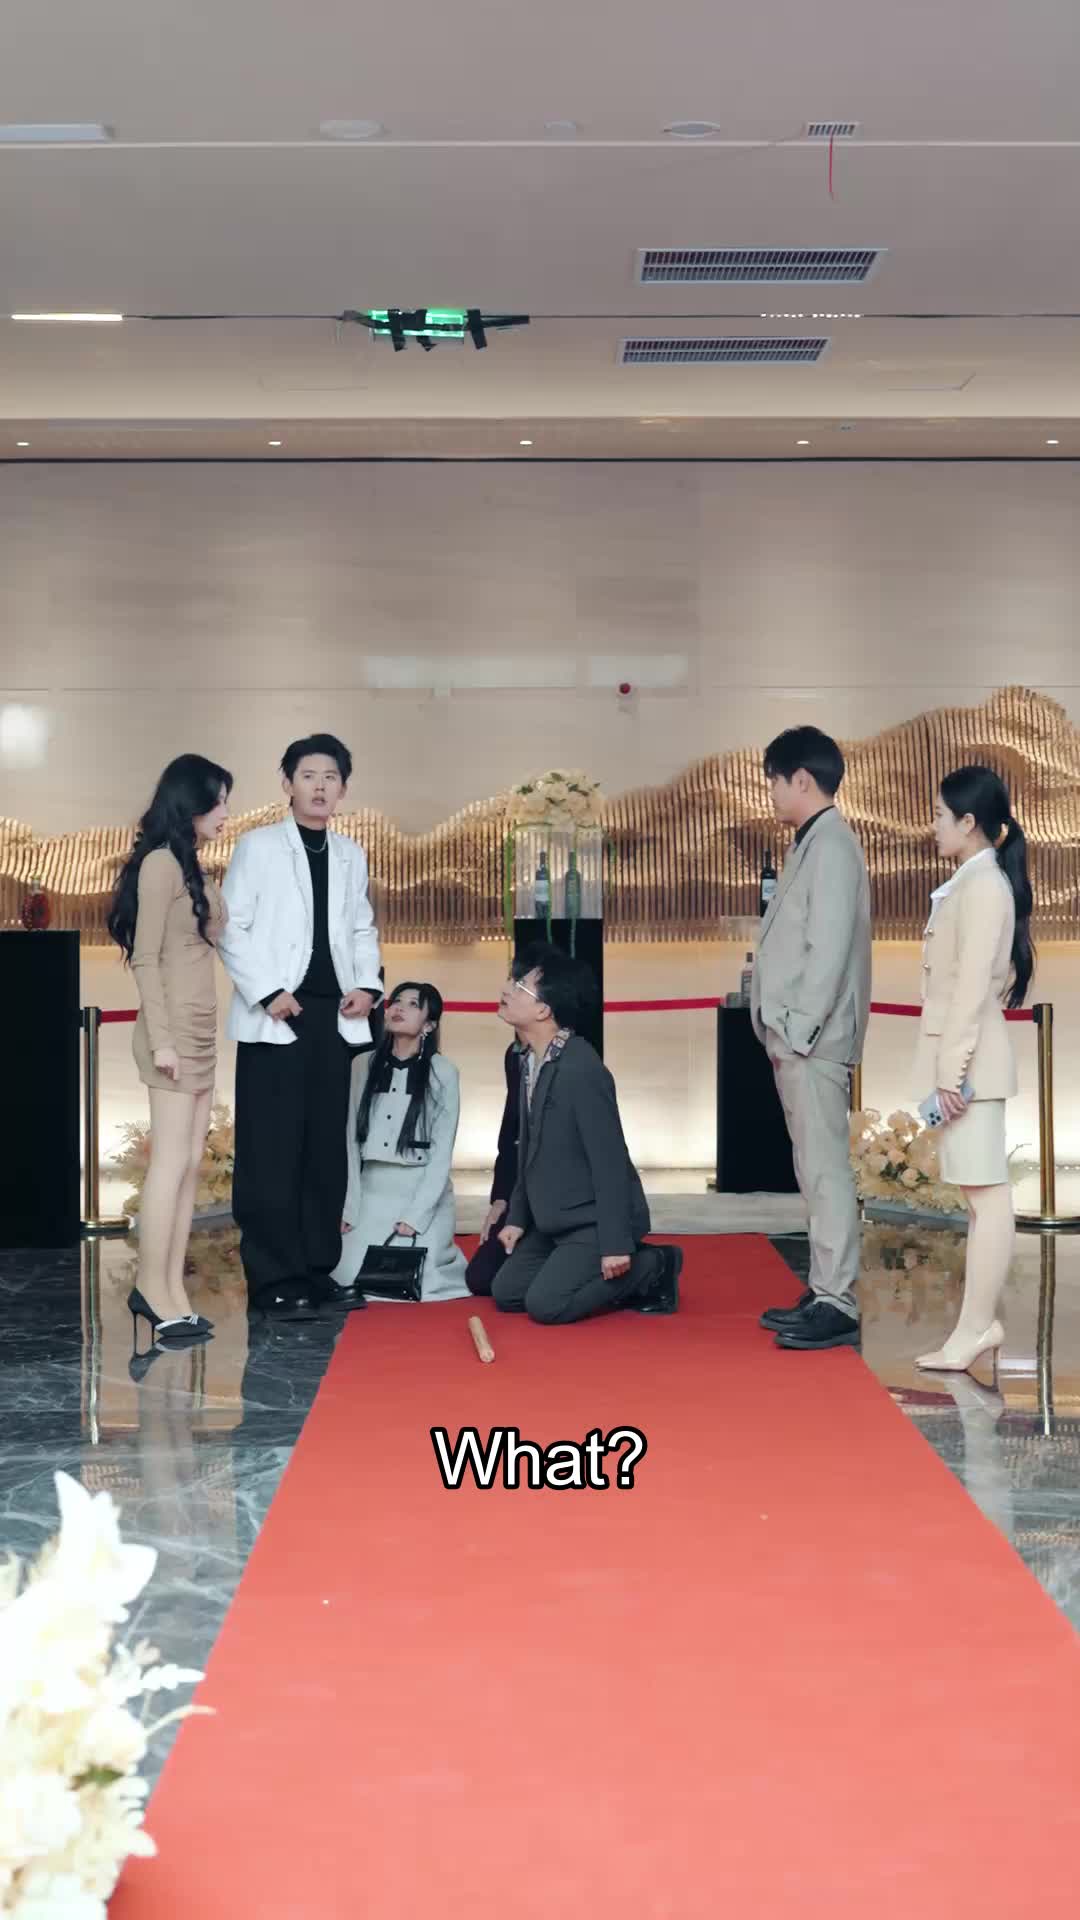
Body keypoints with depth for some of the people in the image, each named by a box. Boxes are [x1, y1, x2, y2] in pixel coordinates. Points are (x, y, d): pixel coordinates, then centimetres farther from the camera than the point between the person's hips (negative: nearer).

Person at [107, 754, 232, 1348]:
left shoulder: (192, 866, 14)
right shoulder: (161, 862, -11)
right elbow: (146, 957, -14)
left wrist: (201, 1035, 13)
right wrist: (161, 1038, -18)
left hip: (201, 1032, 9)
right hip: (174, 1031, -9)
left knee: (189, 1164, 7)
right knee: (170, 1163, -6)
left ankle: (169, 1291, 10)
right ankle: (154, 1292, -1)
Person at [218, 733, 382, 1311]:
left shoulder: (351, 856, 15)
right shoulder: (258, 846, 0)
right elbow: (231, 928, -5)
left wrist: (368, 985, 3)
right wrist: (267, 992, -13)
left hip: (335, 1018, 5)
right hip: (275, 1019, -5)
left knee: (327, 1149, 7)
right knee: (271, 1152, -5)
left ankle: (317, 1269, 14)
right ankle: (273, 1277, 0)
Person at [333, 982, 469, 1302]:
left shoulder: (442, 1072, -5)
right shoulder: (363, 1066, 5)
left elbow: (442, 1154, -6)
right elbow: (351, 1141, 5)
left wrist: (414, 1217, -12)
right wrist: (350, 1208, -2)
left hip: (424, 1196, -3)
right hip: (372, 1194, 3)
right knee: (348, 1281, -12)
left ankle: (441, 1257, 16)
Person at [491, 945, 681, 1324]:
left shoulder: (581, 1069, -24)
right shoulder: (531, 1062, 5)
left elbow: (609, 1160, -24)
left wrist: (615, 1244, -23)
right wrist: (517, 1217, 12)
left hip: (594, 1221, -9)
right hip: (555, 1221, 9)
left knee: (545, 1304, -17)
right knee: (506, 1294, 7)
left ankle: (650, 1268, 1)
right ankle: (614, 1276, 16)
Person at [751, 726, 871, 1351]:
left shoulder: (831, 845, -13)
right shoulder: (813, 844, 17)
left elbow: (829, 949, -20)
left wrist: (801, 1031, -19)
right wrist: (787, 1032, 15)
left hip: (814, 1039, -10)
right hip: (797, 1037, 10)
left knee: (826, 1169, -9)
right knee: (815, 1170, 13)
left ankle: (839, 1305, -7)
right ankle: (825, 1292, 19)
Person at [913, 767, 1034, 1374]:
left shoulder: (983, 885, -13)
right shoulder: (975, 883, 16)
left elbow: (973, 985, -19)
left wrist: (952, 1068, -20)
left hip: (970, 1059, -10)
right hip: (963, 1058, 10)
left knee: (988, 1194, -8)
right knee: (983, 1193, 10)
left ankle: (977, 1325, -7)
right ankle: (979, 1323, 14)